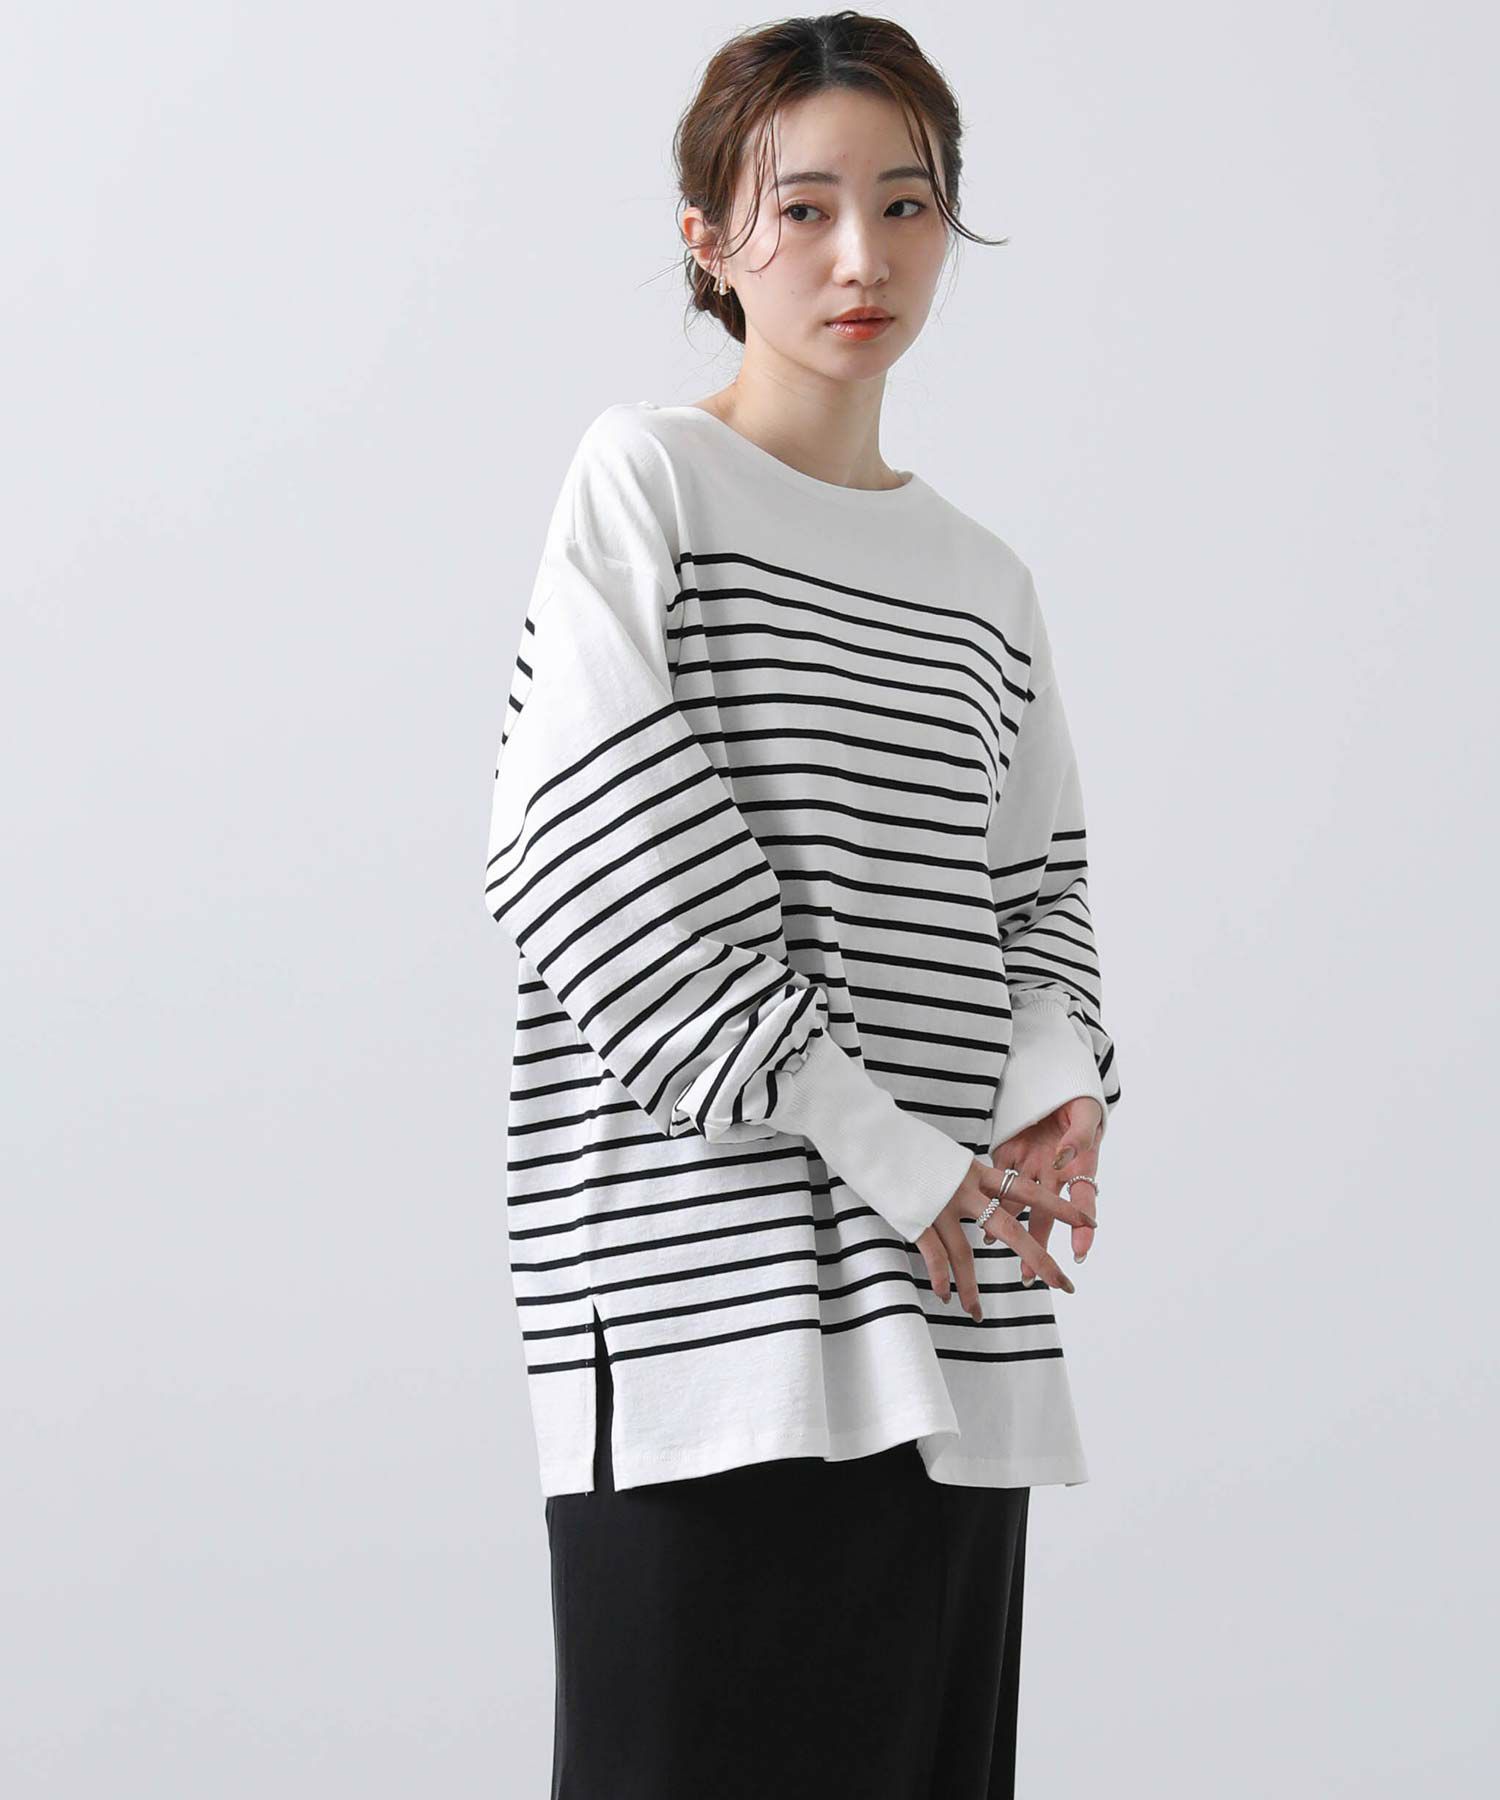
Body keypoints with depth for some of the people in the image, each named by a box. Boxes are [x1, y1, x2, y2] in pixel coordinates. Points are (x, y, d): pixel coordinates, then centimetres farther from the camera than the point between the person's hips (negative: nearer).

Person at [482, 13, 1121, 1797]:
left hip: (949, 1311, 6)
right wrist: (877, 1147, -14)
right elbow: (593, 858, -10)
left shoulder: (985, 581, 18)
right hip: (704, 1287, -6)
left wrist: (1058, 1082, -5)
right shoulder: (644, 479, 0)